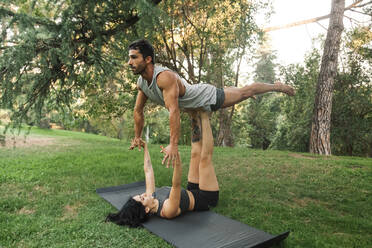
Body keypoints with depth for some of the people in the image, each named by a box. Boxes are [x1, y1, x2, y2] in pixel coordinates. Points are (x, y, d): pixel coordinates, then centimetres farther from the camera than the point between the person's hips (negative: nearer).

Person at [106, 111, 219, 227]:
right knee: (205, 157, -17)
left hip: (193, 191, 7)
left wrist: (145, 147, 5)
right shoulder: (168, 210, -35)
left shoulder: (152, 196, -13)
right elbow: (176, 184, -53)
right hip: (206, 198, -7)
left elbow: (148, 170, -3)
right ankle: (204, 117, -8)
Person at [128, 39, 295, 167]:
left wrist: (173, 145, -48)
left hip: (208, 97, -8)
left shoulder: (165, 77, -38)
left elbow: (174, 110, -46)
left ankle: (277, 86, 33)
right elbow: (138, 110, 0)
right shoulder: (141, 82, -11)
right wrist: (137, 137, 6)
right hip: (193, 105, 8)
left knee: (244, 92, 8)